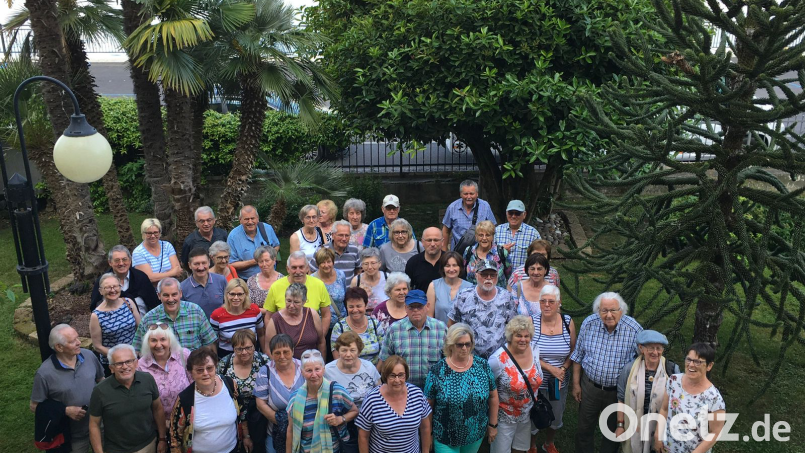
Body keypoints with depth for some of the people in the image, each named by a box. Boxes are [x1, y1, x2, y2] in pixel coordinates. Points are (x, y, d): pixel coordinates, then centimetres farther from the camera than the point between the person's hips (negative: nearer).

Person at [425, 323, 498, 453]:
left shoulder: (483, 366, -8)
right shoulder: (437, 371, -15)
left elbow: (493, 396, 3)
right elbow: (427, 405, -7)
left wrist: (493, 425, 6)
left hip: (476, 435, 3)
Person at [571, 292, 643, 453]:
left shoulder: (634, 329, -20)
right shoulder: (589, 323, -13)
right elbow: (578, 356, -1)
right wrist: (576, 384, 3)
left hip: (618, 390, -1)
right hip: (590, 386, 2)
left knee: (613, 431, 20)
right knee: (585, 428, 18)